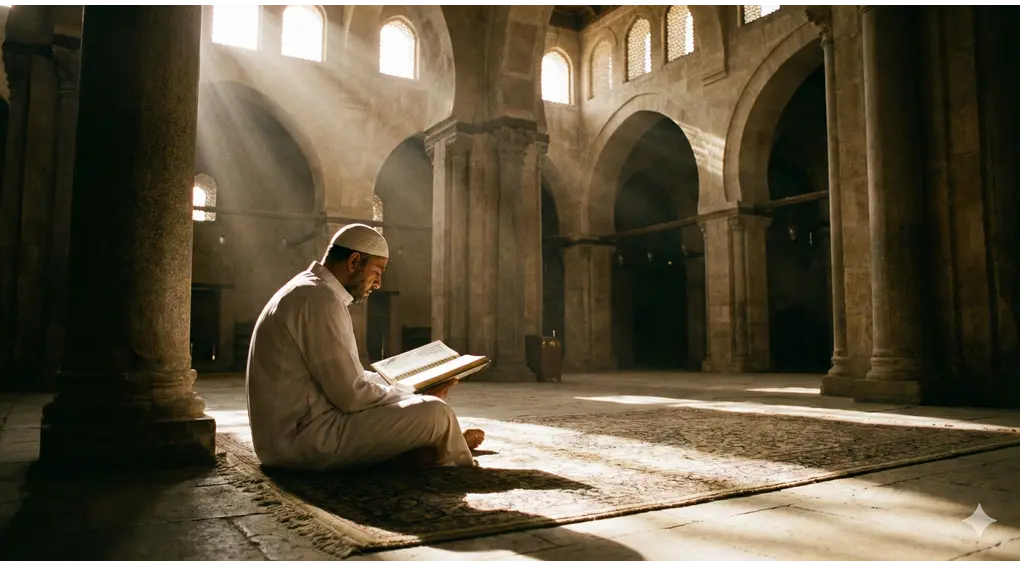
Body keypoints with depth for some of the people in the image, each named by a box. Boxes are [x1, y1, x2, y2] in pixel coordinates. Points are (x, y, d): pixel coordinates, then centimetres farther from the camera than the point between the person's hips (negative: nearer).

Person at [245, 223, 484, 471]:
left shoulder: (306, 291, 14)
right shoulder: (320, 299, -18)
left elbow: (345, 379, 19)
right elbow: (351, 395, -21)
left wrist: (412, 388, 15)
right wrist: (416, 397, -4)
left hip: (286, 436, 11)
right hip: (309, 440, -11)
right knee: (436, 413, -12)